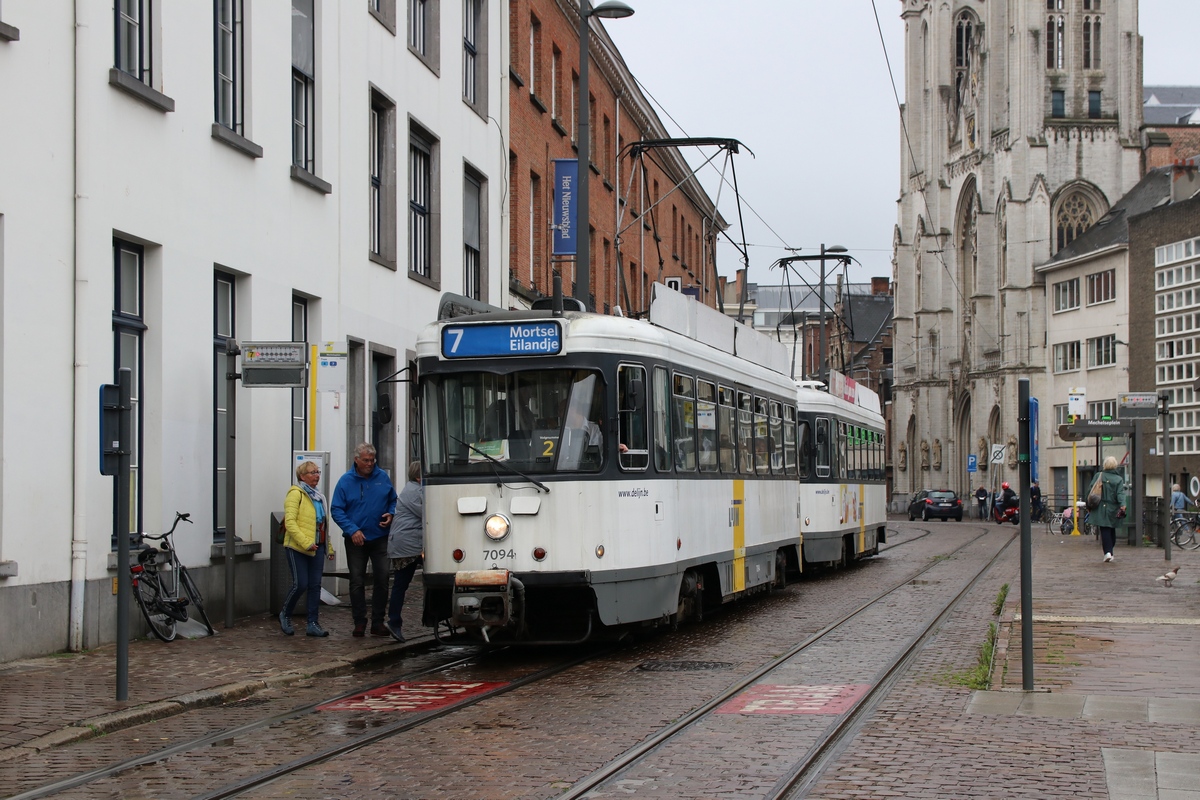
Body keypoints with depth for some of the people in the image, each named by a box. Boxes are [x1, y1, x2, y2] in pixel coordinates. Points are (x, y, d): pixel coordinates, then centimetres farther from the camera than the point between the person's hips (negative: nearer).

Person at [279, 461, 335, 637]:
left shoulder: (319, 496, 16)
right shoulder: (296, 494, -8)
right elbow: (290, 522, -17)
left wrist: (329, 547, 18)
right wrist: (305, 543, -22)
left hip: (317, 547, 7)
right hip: (297, 547, -7)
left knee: (315, 586, 3)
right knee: (300, 584, -7)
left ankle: (313, 623, 6)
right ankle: (285, 615, 16)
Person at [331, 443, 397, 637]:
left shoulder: (383, 477, 4)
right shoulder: (345, 481, -2)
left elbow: (393, 501, 16)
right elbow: (337, 510, -4)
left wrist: (390, 514, -6)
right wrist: (352, 530, -16)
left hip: (380, 539, 1)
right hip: (356, 540, -1)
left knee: (382, 580, 0)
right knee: (357, 582, 2)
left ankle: (378, 622, 8)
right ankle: (359, 622, 10)